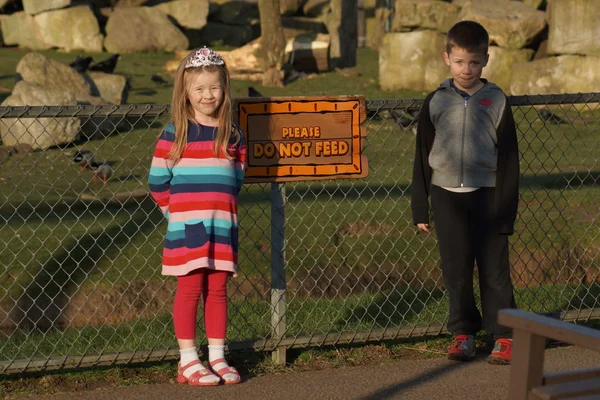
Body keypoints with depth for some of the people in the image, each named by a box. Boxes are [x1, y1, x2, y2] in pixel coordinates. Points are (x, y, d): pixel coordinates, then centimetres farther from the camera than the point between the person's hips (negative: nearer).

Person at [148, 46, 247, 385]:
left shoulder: (233, 135, 8)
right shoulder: (174, 134, -2)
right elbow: (157, 181, -1)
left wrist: (221, 206, 9)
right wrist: (177, 209, 2)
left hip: (223, 226, 3)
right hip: (186, 227, -3)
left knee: (218, 290, 8)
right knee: (190, 288, 0)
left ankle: (218, 358, 16)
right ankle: (188, 361, 7)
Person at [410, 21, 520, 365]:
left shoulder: (496, 100, -2)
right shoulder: (437, 102, 3)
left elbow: (508, 157, -1)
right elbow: (423, 156, 7)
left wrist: (506, 208, -6)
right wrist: (420, 209, 5)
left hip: (486, 193, -2)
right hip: (447, 194, 2)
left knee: (494, 267, 1)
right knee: (456, 269, 6)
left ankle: (503, 336, 11)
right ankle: (463, 333, 18)